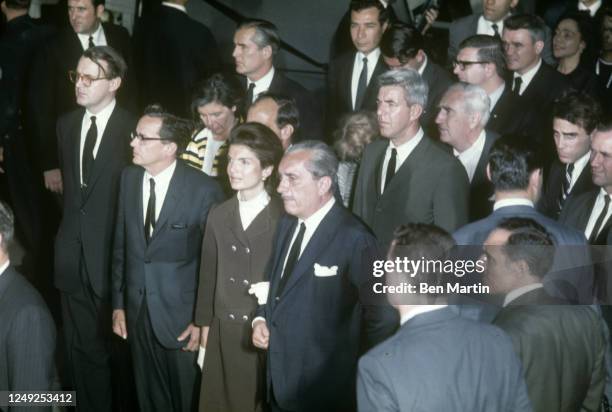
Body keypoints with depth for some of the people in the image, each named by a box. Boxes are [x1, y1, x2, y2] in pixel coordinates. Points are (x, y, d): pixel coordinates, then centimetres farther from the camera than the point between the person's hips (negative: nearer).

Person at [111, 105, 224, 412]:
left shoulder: (204, 189, -17)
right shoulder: (129, 177, 0)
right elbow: (121, 244, 6)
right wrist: (118, 303, 7)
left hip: (182, 314, -5)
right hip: (137, 311, 5)